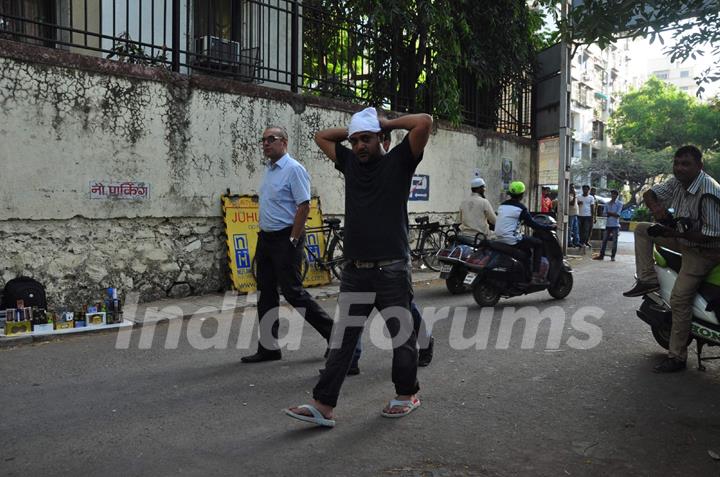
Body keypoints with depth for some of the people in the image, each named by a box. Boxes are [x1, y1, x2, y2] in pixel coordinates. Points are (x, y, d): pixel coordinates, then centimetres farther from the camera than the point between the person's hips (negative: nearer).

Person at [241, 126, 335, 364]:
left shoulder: (294, 169, -12)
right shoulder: (269, 170, 16)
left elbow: (304, 206, -18)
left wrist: (292, 241, -20)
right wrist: (263, 237, 16)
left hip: (285, 239, -9)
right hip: (266, 238, 9)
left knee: (293, 291, -6)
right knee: (266, 295, 9)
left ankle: (332, 332, 9)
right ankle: (268, 347, 17)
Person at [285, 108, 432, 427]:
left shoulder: (398, 161, 1)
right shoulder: (350, 162, 14)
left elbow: (424, 122, -10)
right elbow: (322, 136, 26)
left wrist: (387, 123, 2)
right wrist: (353, 130, 17)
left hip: (392, 270, -4)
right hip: (355, 270, 4)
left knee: (402, 335, 8)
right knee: (343, 338, 4)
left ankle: (407, 394, 28)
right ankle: (323, 406, 6)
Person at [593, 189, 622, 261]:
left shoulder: (619, 204, -1)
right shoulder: (607, 204, 11)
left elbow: (617, 215, -9)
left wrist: (609, 213, -5)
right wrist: (613, 214, -7)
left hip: (615, 225, -4)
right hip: (608, 224, 4)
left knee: (614, 241, 0)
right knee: (604, 240, 5)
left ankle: (613, 256, 5)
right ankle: (601, 255, 10)